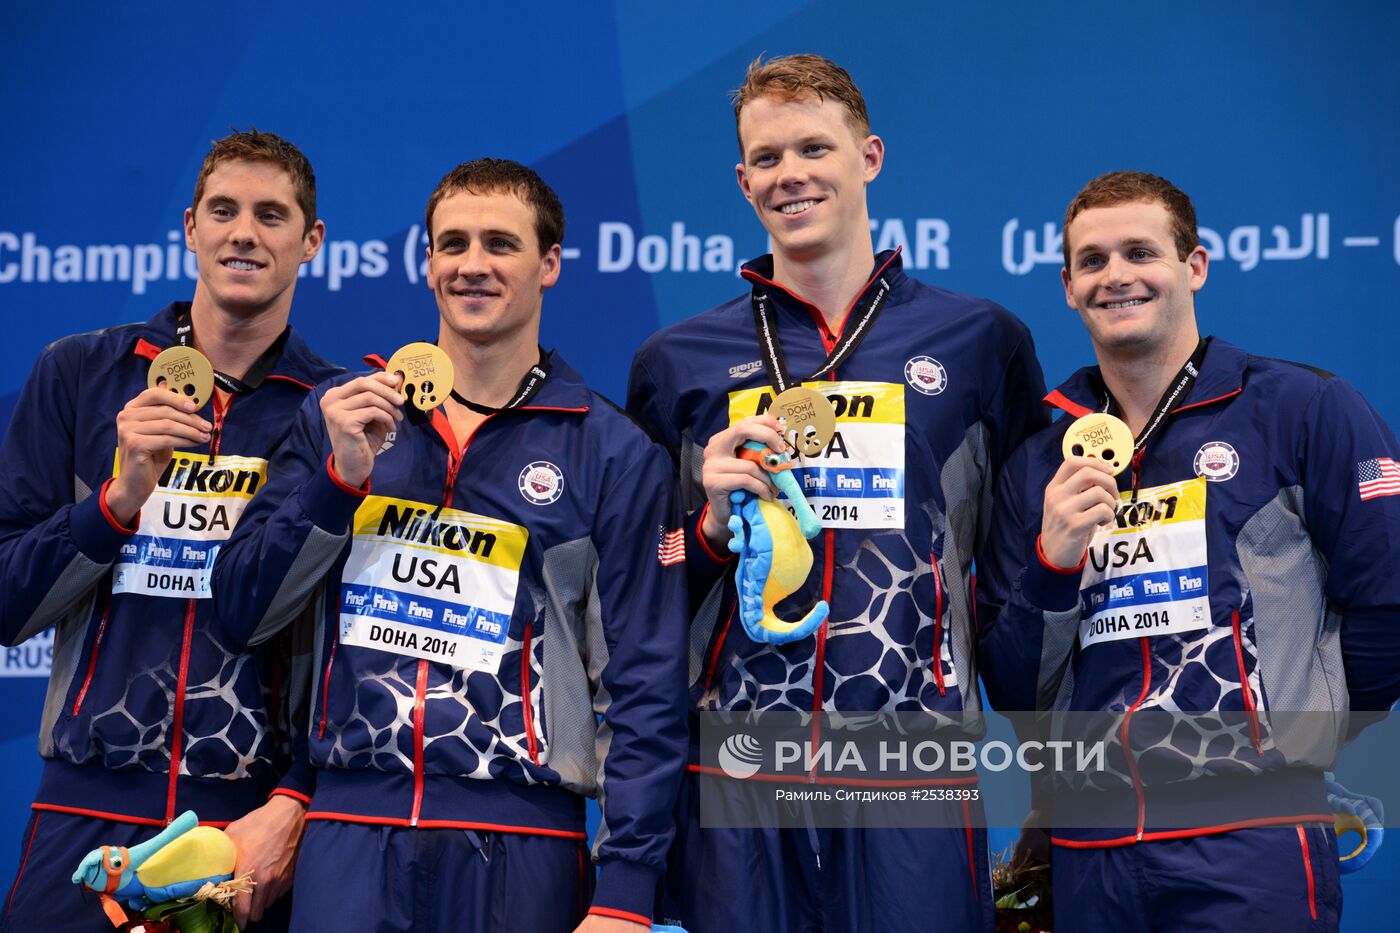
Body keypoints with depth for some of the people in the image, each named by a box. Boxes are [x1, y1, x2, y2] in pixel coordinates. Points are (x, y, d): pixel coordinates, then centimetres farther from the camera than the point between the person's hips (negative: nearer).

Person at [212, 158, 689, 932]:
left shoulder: (613, 454, 0)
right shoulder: (341, 413, 7)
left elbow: (643, 686, -2)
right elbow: (244, 608, 5)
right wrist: (339, 476, -9)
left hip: (519, 842, -1)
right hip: (350, 825, 2)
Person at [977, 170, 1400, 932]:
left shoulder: (1304, 410, -2)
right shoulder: (1039, 464, 11)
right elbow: (1014, 696, 8)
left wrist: (1286, 738, 5)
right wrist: (1051, 567, -8)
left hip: (1250, 843, -4)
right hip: (1090, 852, 4)